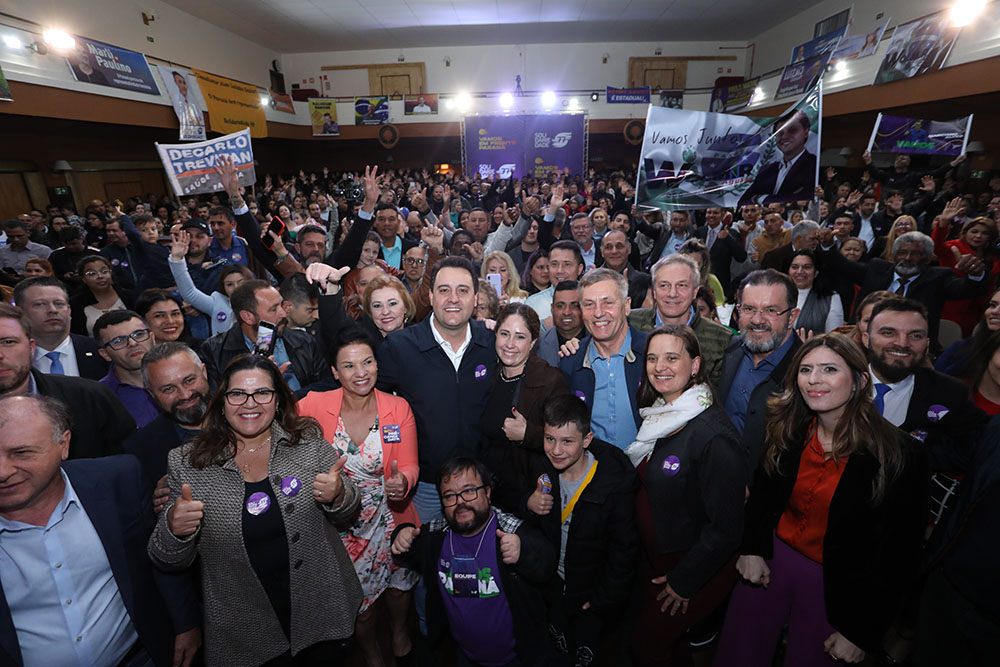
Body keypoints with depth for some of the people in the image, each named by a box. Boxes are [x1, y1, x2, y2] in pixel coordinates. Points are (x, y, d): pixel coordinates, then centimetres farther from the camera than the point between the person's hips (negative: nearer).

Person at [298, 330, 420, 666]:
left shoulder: (398, 409, -13)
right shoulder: (315, 405, -15)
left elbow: (410, 467, -13)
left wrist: (402, 481, -34)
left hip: (390, 520, 1)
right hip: (340, 524, 0)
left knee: (397, 586, 21)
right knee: (358, 600, 18)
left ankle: (399, 631, 59)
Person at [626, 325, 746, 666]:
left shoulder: (714, 436, -28)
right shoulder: (656, 414, -4)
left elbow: (725, 528, -22)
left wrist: (684, 581, -13)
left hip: (697, 570, -6)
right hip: (653, 559, 7)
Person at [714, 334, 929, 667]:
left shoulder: (901, 456, -17)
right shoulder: (787, 430, -7)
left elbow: (897, 555, -12)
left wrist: (861, 634, -9)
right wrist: (753, 548, -7)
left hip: (836, 586, -3)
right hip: (771, 560, 3)